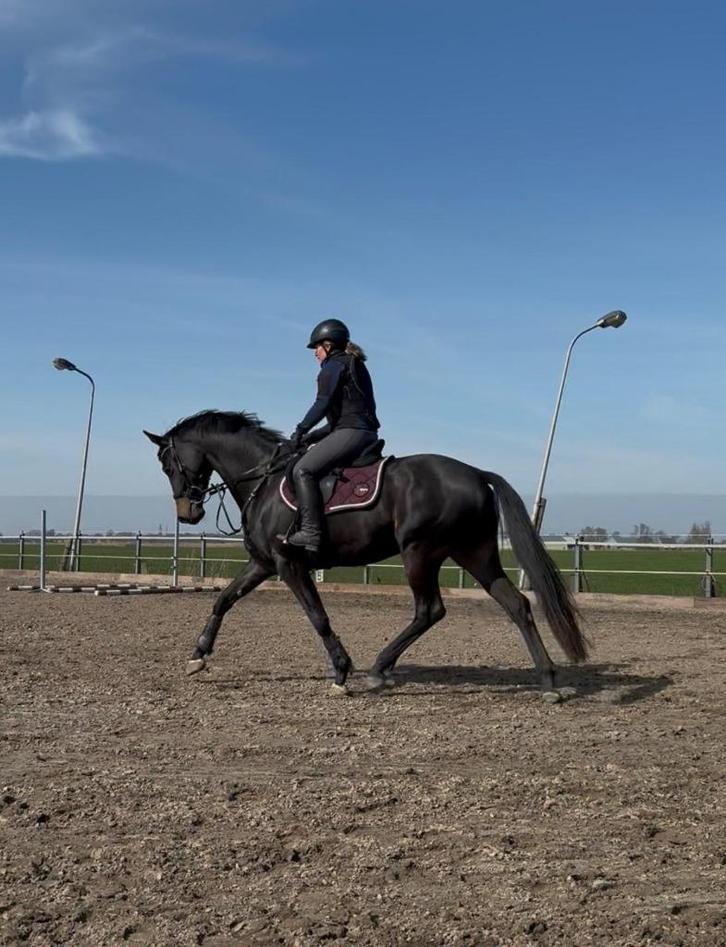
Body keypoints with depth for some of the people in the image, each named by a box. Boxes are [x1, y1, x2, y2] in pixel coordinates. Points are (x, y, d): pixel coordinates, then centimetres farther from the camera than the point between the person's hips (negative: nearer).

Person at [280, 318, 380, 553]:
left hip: (351, 432, -11)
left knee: (303, 470, -17)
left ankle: (311, 532, -28)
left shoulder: (334, 365, 0)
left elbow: (323, 403, -13)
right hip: (367, 433, 11)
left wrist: (301, 430, -5)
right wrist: (311, 437, 20)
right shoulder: (354, 366, 29)